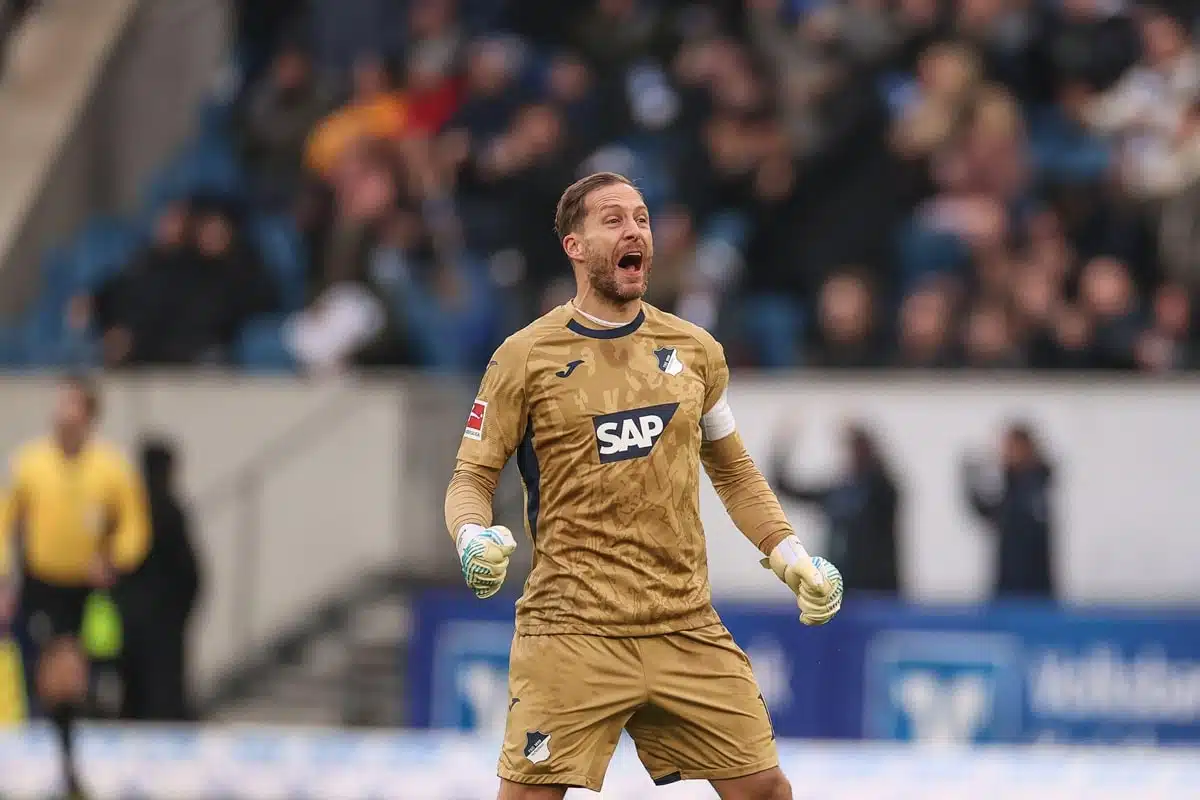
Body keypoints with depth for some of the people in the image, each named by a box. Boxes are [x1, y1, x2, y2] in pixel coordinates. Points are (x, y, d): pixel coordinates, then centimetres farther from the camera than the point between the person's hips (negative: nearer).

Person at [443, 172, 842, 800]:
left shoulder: (695, 351, 11)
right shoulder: (525, 358, -2)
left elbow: (733, 473, 22)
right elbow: (472, 477, 2)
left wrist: (793, 560, 12)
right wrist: (474, 539, -19)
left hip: (687, 627, 4)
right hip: (572, 629, -4)